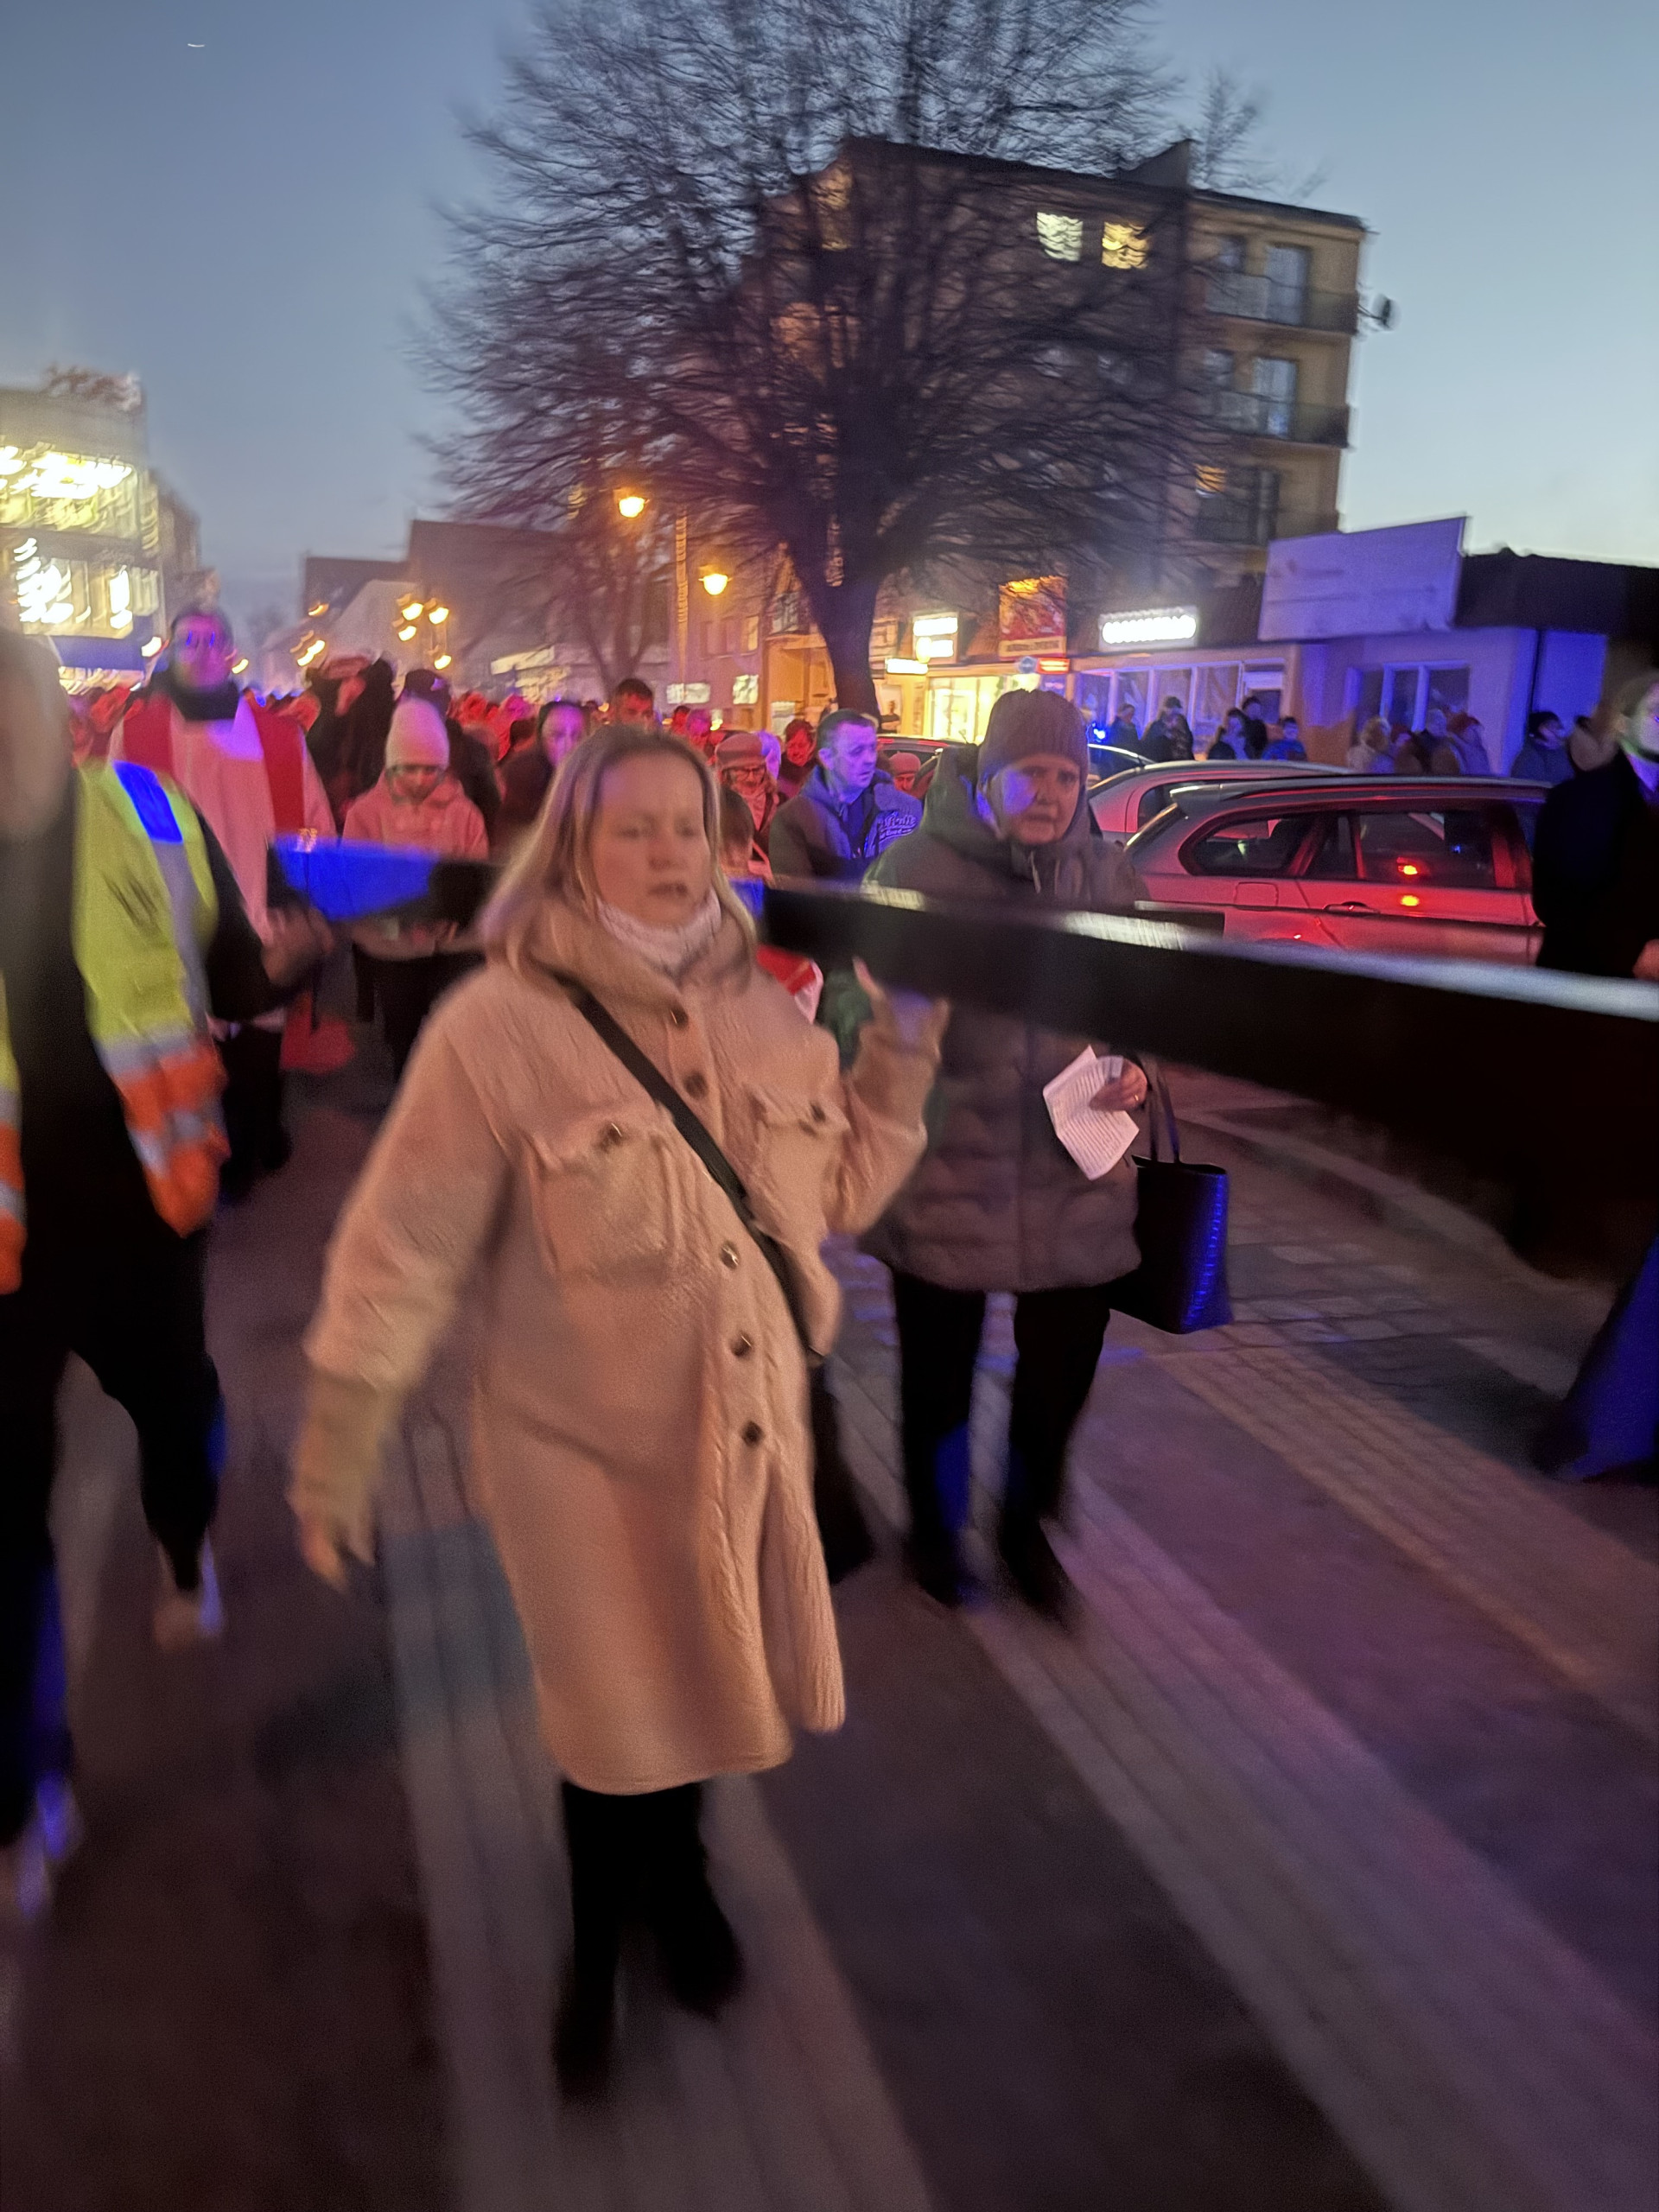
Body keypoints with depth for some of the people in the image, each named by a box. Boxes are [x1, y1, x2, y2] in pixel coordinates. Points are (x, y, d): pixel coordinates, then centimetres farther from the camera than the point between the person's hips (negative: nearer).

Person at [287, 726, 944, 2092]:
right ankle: (598, 1943, 46)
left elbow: (840, 1196, 6)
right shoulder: (498, 1026, -18)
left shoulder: (762, 1011, -2)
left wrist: (906, 1048, -3)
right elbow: (404, 1252, -15)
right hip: (583, 1449, -4)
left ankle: (676, 1878, 55)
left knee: (695, 1685, 23)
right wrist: (336, 1457, -11)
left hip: (750, 1432, 4)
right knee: (615, 1719, 14)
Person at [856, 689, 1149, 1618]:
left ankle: (1028, 1524, 40)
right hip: (946, 1166, -3)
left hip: (1075, 1169, 3)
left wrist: (1137, 1070, -4)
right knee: (939, 1367, 13)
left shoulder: (1107, 873, 4)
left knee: (1063, 1364, 12)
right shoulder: (920, 865, -8)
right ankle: (936, 1526, 40)